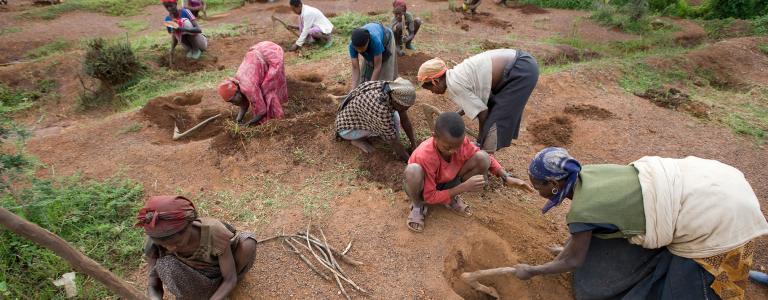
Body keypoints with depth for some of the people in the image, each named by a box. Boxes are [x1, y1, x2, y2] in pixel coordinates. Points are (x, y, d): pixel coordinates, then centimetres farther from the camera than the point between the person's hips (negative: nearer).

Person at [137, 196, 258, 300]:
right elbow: (154, 287, -21)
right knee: (165, 265, -31)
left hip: (221, 266, -1)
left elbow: (230, 279, -28)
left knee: (248, 243, -30)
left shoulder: (215, 233, -37)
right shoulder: (154, 243, -29)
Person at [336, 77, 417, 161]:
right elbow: (394, 143, -29)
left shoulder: (395, 92, -16)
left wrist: (414, 145, -2)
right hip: (347, 128, -8)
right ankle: (358, 139, -3)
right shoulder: (381, 108, -38)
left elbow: (405, 120, -4)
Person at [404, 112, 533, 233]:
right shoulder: (425, 156, -36)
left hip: (445, 183, 5)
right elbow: (430, 197, -28)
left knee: (482, 158, -18)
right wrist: (464, 187, -35)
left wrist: (506, 178, -19)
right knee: (413, 170, -42)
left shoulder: (460, 142, -23)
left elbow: (487, 158, -4)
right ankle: (417, 206, -7)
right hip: (424, 190, -4)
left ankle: (452, 200, 2)